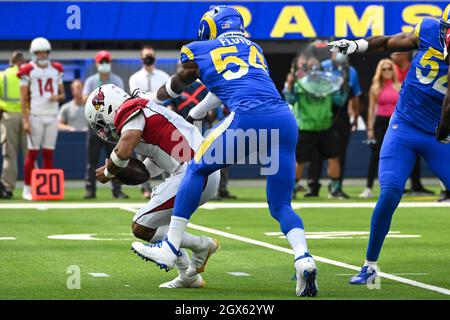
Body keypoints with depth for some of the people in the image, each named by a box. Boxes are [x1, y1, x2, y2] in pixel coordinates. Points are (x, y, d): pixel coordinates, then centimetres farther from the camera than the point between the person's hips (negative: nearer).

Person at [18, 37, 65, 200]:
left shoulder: (56, 70, 11)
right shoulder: (28, 71, -1)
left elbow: (62, 94, 18)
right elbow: (23, 98, -3)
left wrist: (57, 97, -7)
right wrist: (25, 121, -10)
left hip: (52, 116, 4)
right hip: (35, 116, -4)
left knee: (49, 153, 4)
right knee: (32, 153, -4)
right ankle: (27, 189, 1)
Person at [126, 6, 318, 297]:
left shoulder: (199, 53, 19)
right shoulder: (255, 49, 32)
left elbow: (172, 89, 37)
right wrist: (194, 114, 63)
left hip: (249, 117, -4)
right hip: (286, 120, 4)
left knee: (198, 168, 15)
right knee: (281, 205, 12)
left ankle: (170, 249, 12)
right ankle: (304, 259, -13)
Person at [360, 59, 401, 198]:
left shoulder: (399, 87, 4)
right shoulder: (375, 88, 4)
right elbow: (371, 109, 4)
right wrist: (370, 128, -1)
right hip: (380, 122, 0)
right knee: (375, 155, -3)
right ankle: (369, 188, -3)